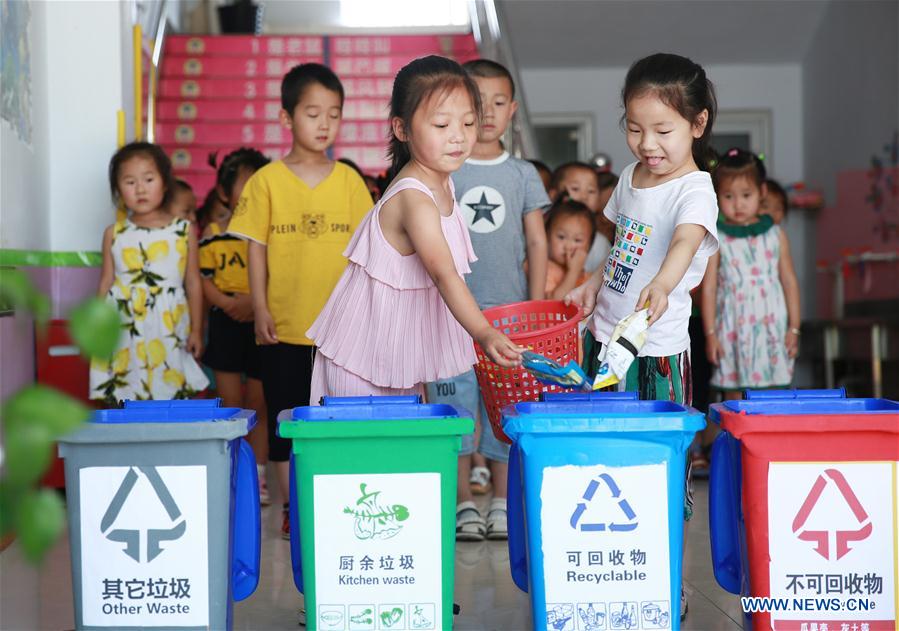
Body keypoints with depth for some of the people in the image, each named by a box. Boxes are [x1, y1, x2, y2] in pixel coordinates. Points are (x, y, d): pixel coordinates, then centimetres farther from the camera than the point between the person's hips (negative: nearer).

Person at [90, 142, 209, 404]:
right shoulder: (114, 234, 5)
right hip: (124, 334, 1)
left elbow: (193, 283, 5)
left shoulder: (184, 230, 2)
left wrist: (196, 330, 3)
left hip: (170, 335, -1)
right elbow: (105, 284, 9)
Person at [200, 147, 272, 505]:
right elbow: (203, 279, 1)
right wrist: (228, 303, -15)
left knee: (259, 403, 5)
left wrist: (256, 302, -17)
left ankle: (257, 475, 15)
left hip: (262, 324, 0)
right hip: (225, 324, 0)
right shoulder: (213, 233, 3)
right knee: (230, 404, 5)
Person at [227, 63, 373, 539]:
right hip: (283, 327, -1)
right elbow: (256, 248, 0)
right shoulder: (266, 181, -2)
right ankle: (293, 509, 19)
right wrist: (260, 308, -6)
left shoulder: (348, 181, 3)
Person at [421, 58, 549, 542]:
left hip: (509, 309, 1)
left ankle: (501, 502, 15)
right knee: (455, 405, 1)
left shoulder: (523, 174, 6)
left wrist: (537, 307, -1)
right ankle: (464, 504, 10)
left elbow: (537, 243, 6)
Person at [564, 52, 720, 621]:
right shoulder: (631, 178, 8)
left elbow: (686, 241, -36)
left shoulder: (695, 189, -15)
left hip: (657, 349, -7)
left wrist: (662, 284, -54)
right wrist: (596, 283, 10)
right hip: (605, 338, 7)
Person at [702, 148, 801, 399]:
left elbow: (789, 282, 9)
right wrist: (710, 333, -2)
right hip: (733, 330, -1)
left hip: (772, 328, 1)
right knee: (735, 397, 1)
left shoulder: (775, 234, 6)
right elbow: (709, 288, 1)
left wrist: (794, 328, 5)